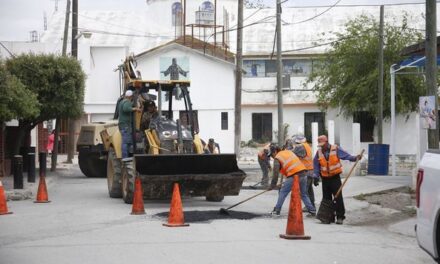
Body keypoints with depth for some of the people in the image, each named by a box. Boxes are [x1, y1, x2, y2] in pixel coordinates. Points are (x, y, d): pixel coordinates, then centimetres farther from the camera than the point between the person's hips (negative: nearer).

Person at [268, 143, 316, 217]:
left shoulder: (277, 158, 2)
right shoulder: (288, 152, 23)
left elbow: (275, 173, -2)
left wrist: (272, 185, 6)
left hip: (293, 176, -7)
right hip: (303, 173, 7)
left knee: (283, 192, 6)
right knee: (303, 194, 19)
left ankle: (276, 211, 7)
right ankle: (312, 211, 16)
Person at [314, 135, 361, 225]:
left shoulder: (336, 149, -5)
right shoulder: (319, 152, 4)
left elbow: (346, 156, -11)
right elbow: (316, 166, 8)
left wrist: (355, 158, -27)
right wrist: (316, 177, 0)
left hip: (335, 177, -3)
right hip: (325, 178, 3)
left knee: (338, 197, -9)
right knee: (326, 198, 5)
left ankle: (340, 216, -5)